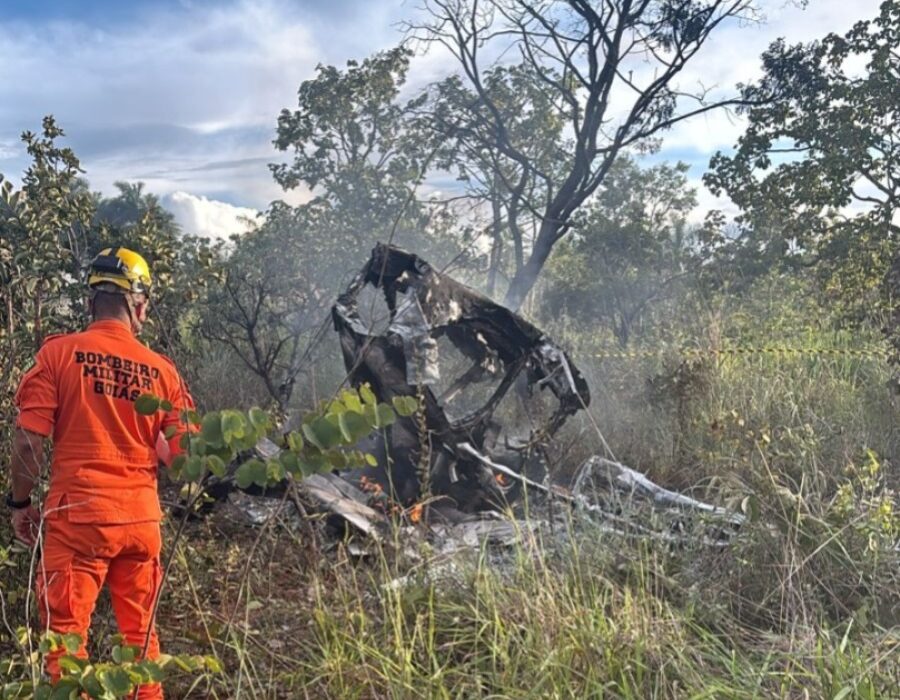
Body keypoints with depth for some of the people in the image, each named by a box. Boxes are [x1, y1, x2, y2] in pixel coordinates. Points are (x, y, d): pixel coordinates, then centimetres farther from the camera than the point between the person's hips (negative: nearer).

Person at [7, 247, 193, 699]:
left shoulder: (59, 352, -6)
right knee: (140, 635, 17)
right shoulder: (162, 369, 2)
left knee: (67, 634, 5)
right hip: (142, 517, 3)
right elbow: (182, 454, 2)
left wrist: (20, 502, 5)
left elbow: (28, 441, -8)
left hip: (78, 514, -3)